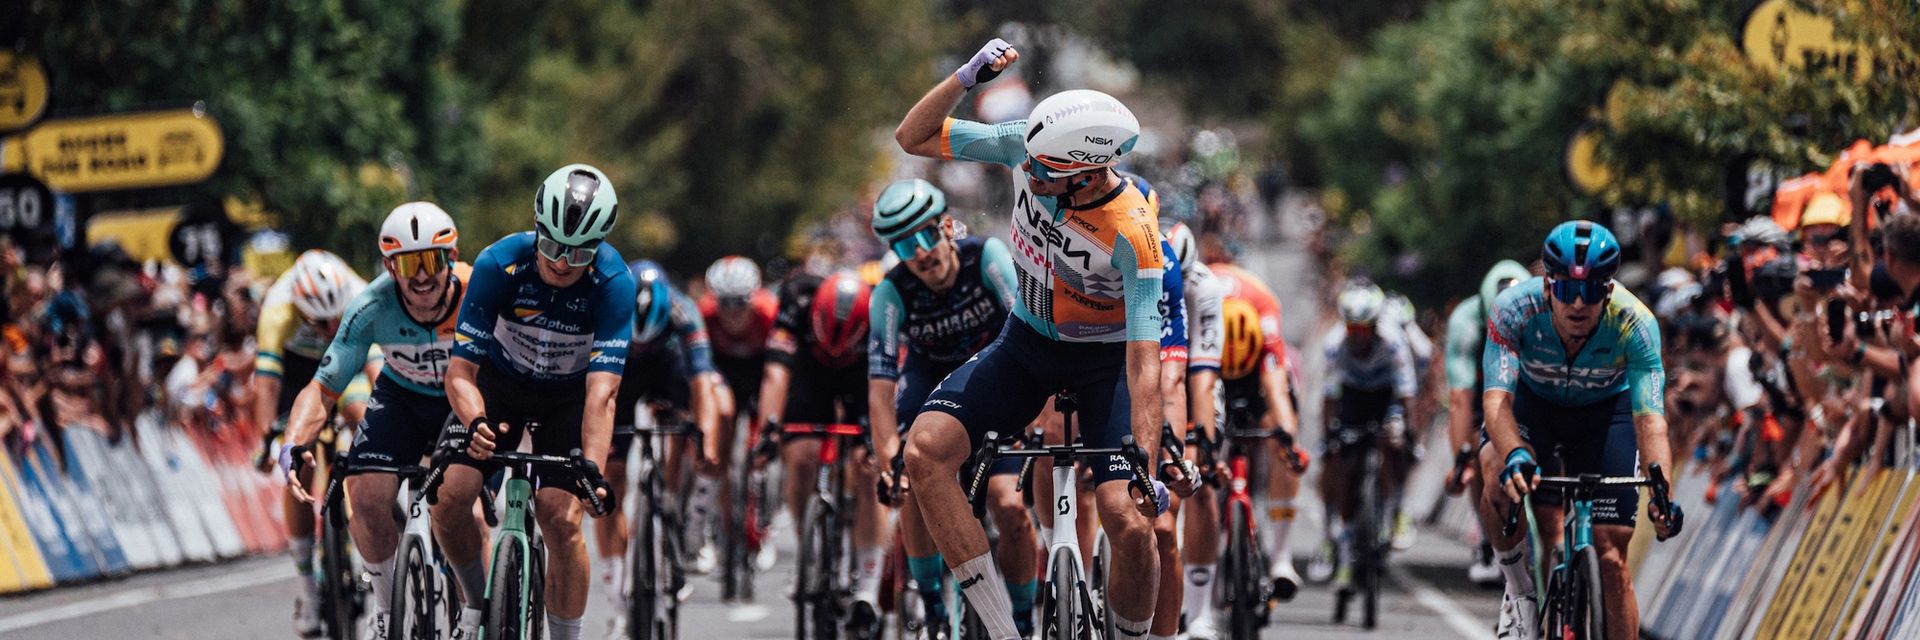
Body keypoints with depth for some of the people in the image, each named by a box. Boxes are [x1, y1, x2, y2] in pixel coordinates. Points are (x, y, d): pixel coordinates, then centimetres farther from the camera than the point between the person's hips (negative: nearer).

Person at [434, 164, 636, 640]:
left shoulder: (613, 283, -30)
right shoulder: (500, 264, -29)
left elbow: (601, 392, -35)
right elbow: (460, 371, -28)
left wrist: (593, 469, -49)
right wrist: (476, 423, -48)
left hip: (568, 394, -1)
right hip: (499, 381, 1)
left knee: (561, 519, -18)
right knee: (449, 498, -17)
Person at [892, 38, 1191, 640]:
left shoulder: (1133, 234, -32)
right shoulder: (1029, 149, -19)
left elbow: (1144, 360, -33)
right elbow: (913, 137, -9)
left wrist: (1148, 469, -42)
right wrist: (968, 76, -26)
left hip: (1103, 359, -4)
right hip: (1026, 343, 4)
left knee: (1130, 525, -22)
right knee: (924, 448, -21)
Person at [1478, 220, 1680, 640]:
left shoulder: (1635, 324, -32)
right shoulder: (1514, 309, -32)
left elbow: (1651, 420, -37)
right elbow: (1497, 398, -40)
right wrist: (1515, 456, -60)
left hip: (1605, 409, 0)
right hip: (1533, 401, 0)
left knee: (1611, 561, -6)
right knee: (1501, 479, -33)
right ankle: (1520, 590, -9)